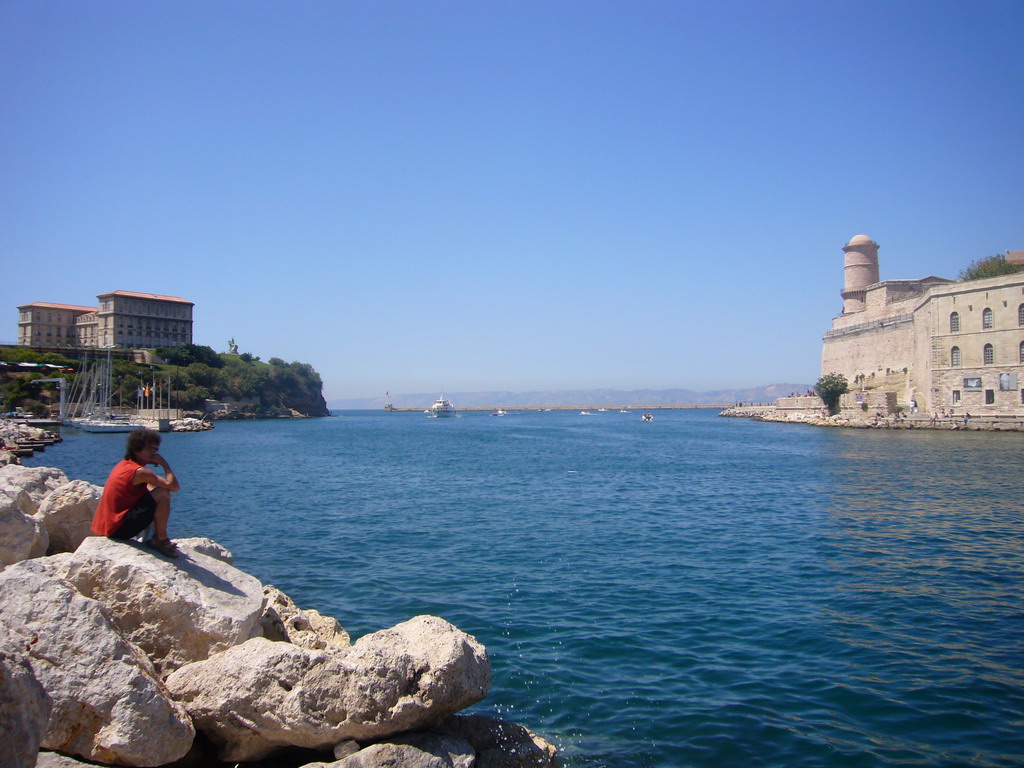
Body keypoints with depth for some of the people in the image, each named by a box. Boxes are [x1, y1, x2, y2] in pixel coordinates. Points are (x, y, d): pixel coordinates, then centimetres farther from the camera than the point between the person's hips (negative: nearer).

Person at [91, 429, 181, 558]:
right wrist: (164, 463, -12)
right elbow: (175, 487, -24)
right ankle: (161, 540, -8)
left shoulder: (123, 464, 11)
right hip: (118, 529, -10)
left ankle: (150, 538, 23)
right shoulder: (140, 472, -18)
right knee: (163, 493, -20)